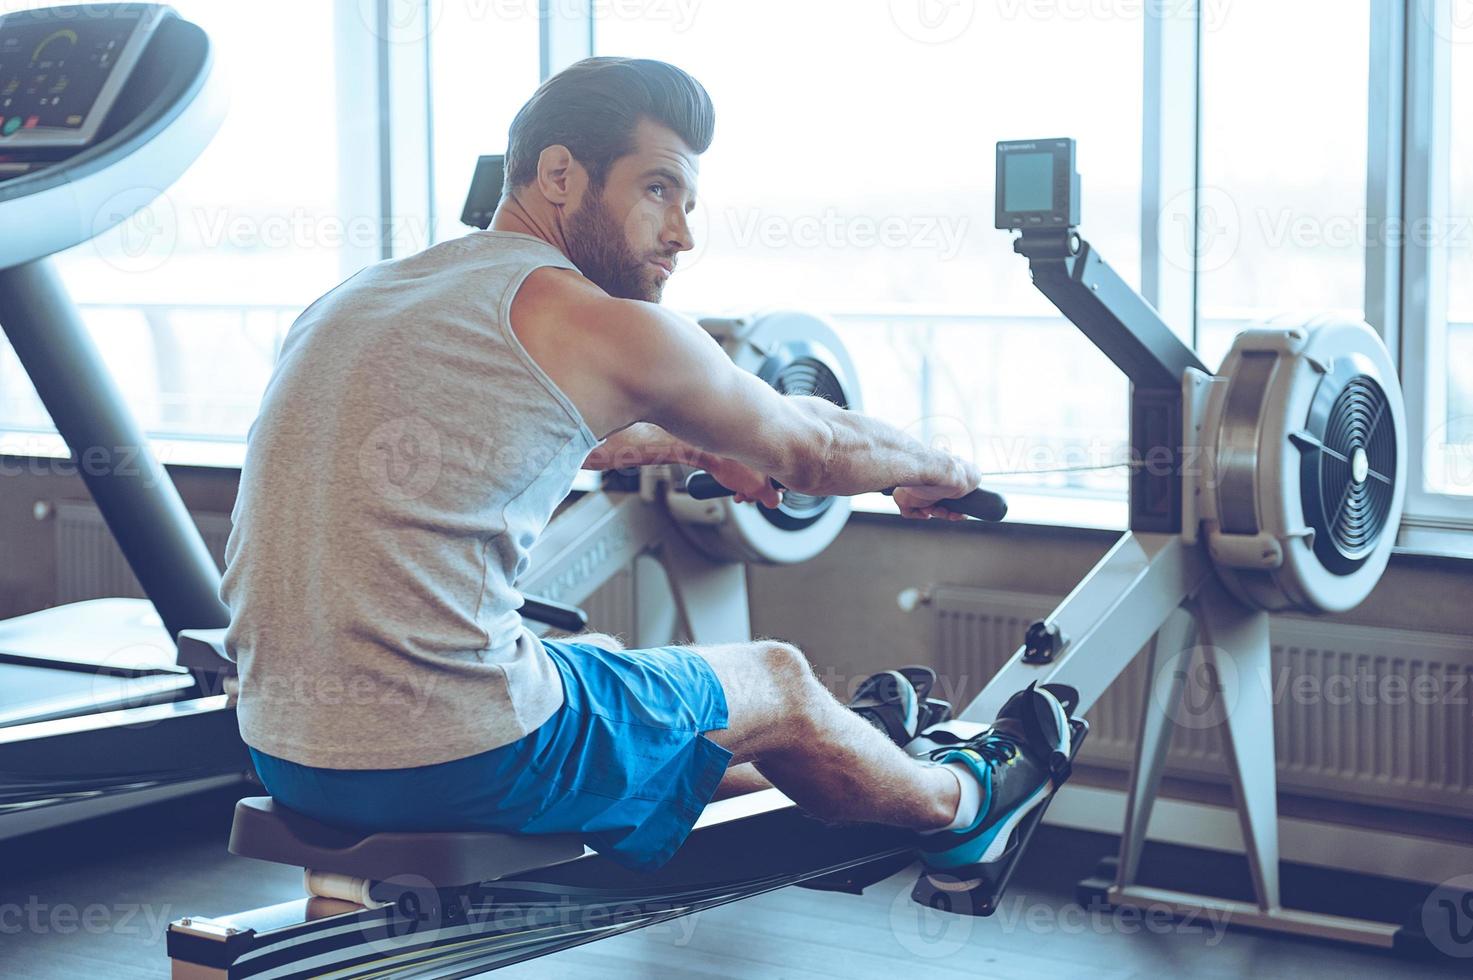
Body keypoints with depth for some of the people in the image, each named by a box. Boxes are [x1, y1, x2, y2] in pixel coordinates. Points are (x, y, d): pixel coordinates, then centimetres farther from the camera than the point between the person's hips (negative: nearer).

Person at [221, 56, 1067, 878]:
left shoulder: (358, 299, 14)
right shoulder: (598, 327, -8)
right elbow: (815, 449, 9)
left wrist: (694, 449, 47)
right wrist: (933, 469, 29)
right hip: (462, 765, -8)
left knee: (606, 662, 34)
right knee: (776, 682, 18)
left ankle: (867, 764, 57)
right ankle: (952, 803, 46)